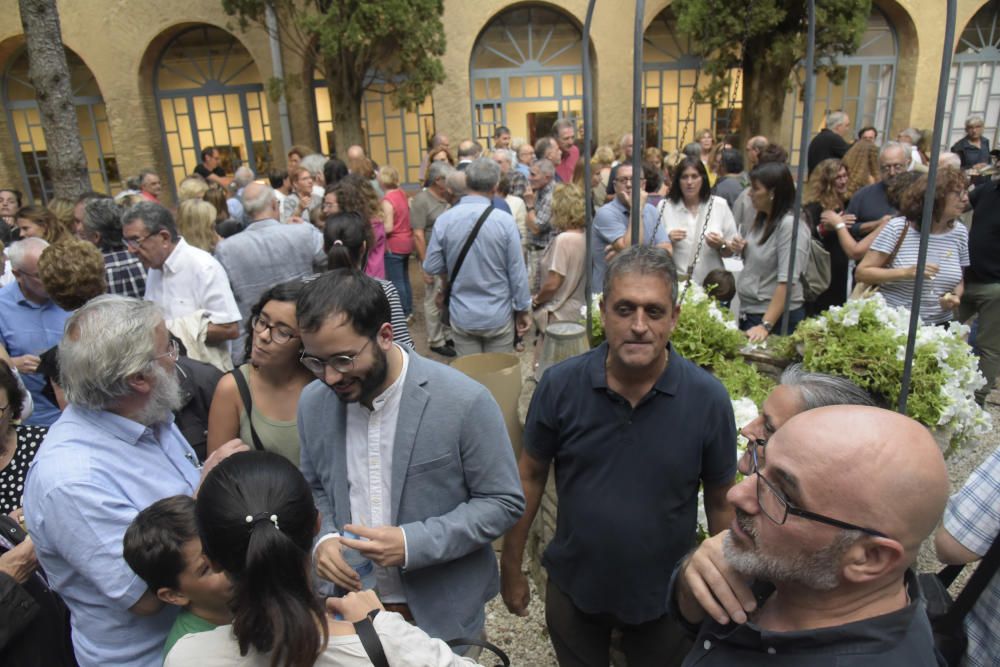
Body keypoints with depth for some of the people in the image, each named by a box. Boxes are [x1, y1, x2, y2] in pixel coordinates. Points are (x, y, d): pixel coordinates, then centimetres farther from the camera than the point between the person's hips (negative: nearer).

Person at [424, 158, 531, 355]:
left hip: (462, 316, 2)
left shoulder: (444, 220, -9)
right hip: (498, 316, -1)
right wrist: (523, 309, 3)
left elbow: (431, 267, -2)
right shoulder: (505, 221, -14)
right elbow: (517, 271, -9)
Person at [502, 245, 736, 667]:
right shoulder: (559, 386, -18)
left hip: (664, 599, 0)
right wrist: (511, 567, -1)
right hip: (572, 588, 1)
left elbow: (721, 502, -6)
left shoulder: (708, 399, -18)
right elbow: (531, 476, -6)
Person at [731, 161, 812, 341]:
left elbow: (787, 282, -23)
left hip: (777, 317, -8)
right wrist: (743, 250, 1)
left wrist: (765, 325, -28)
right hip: (748, 312, 8)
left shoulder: (790, 225, -18)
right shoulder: (762, 220, 7)